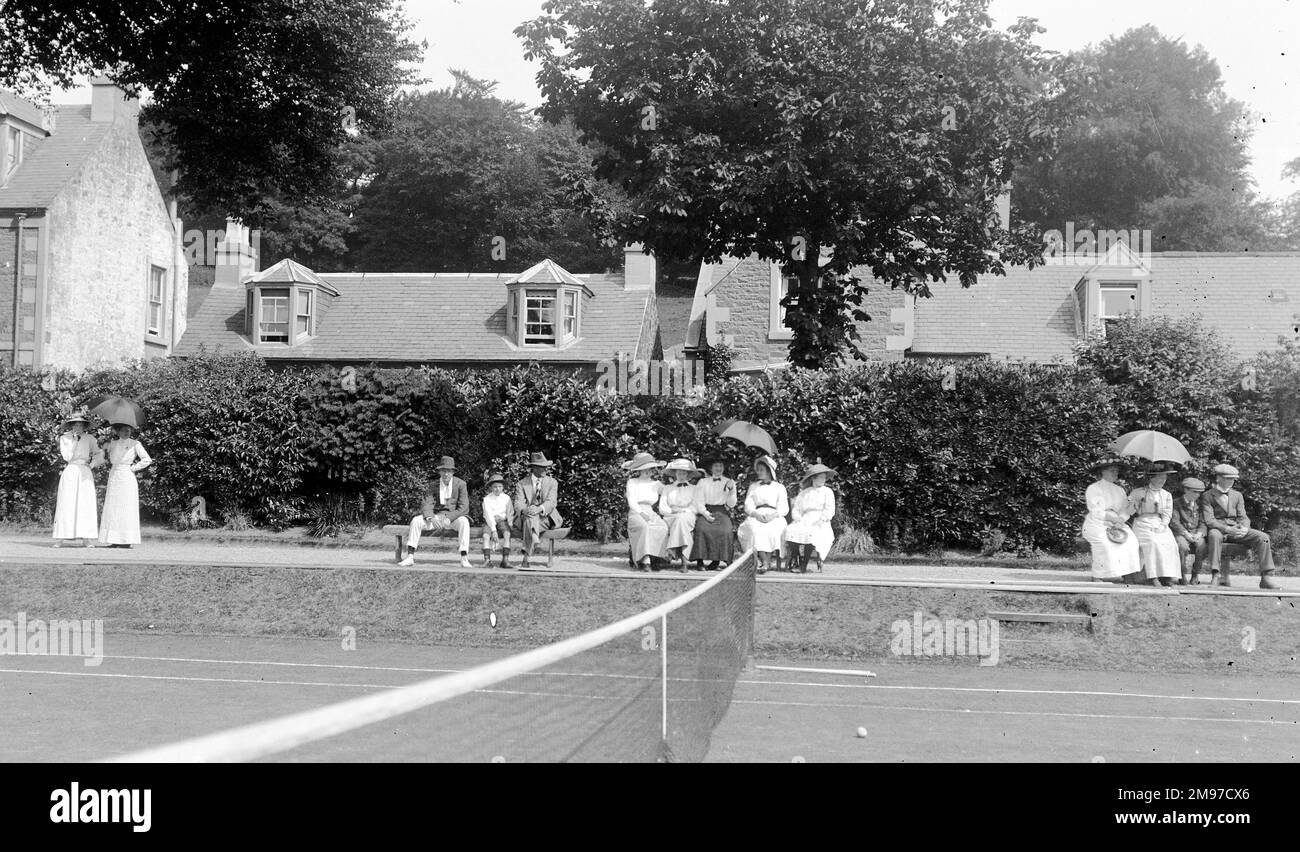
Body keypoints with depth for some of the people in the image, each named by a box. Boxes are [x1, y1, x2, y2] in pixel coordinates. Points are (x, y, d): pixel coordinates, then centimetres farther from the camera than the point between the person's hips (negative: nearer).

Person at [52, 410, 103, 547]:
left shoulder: (89, 439, 11)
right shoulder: (64, 438, 6)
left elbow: (98, 455, 10)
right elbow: (67, 456, -4)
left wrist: (92, 463, -6)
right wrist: (74, 440, -3)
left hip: (85, 473, 2)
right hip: (70, 472, -2)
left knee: (86, 504, -5)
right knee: (66, 504, -7)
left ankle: (85, 538, -5)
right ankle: (60, 538, -6)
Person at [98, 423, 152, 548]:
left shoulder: (135, 444, 1)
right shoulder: (113, 444, 13)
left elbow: (146, 460, -4)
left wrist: (133, 468, -4)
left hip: (127, 477, -5)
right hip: (113, 476, 5)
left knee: (126, 508, -6)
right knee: (112, 508, 0)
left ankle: (127, 540, -5)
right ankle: (114, 540, 2)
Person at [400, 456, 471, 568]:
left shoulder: (460, 484, -4)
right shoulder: (433, 485, 4)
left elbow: (464, 508, -10)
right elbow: (427, 505, -3)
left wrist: (448, 519, -23)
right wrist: (431, 518, -27)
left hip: (453, 518, -3)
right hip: (436, 518, 3)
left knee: (463, 521, -36)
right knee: (416, 520, -22)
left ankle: (464, 558, -38)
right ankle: (410, 557, -26)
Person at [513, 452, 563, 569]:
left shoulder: (552, 483, 9)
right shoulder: (521, 484, 8)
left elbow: (551, 502, -8)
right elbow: (518, 503, -7)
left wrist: (539, 509, -30)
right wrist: (524, 510, -33)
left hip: (545, 517, -1)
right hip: (525, 517, 1)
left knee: (531, 520, -34)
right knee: (530, 519, -36)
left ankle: (526, 558, -37)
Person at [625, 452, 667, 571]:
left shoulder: (656, 484, 20)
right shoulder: (632, 482, 11)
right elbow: (632, 502, -1)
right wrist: (641, 513, -14)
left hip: (650, 513, 3)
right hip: (635, 513, -3)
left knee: (663, 528, -30)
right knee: (643, 526, -38)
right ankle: (645, 559, -41)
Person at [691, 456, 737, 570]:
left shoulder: (729, 483, 17)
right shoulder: (702, 482, 15)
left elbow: (731, 504, 8)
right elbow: (699, 502, 5)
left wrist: (731, 490, -8)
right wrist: (706, 513, -13)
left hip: (723, 513, 0)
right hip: (705, 512, 0)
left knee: (724, 530, -32)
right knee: (702, 528, -33)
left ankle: (717, 560, -24)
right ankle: (700, 560, -30)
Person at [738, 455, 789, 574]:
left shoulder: (779, 487, 20)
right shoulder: (753, 487, 27)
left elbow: (784, 508, 8)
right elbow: (748, 506, 13)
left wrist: (773, 514, -13)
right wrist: (756, 514, -10)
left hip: (774, 518, -1)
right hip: (756, 517, 1)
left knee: (773, 529, -37)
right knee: (755, 528, -35)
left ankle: (765, 562, -38)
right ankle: (764, 561, -44)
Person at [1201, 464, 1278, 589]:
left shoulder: (1237, 495, 18)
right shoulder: (1207, 496, 1)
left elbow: (1243, 517, 9)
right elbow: (1209, 520, -10)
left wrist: (1244, 528, -15)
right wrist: (1227, 529, -25)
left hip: (1236, 530, 5)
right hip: (1218, 529, -5)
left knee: (1263, 537, -19)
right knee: (1214, 535, -41)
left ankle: (1265, 578, -21)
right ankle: (1215, 577, -42)